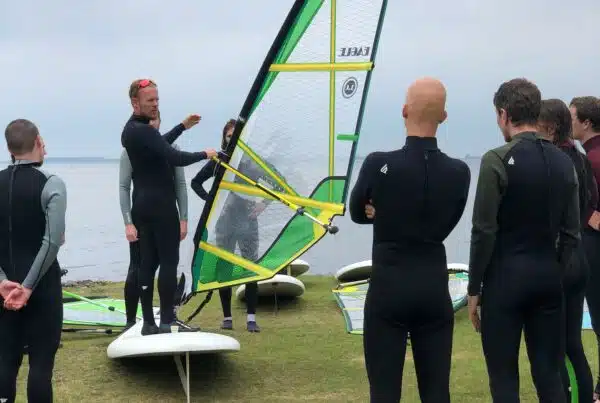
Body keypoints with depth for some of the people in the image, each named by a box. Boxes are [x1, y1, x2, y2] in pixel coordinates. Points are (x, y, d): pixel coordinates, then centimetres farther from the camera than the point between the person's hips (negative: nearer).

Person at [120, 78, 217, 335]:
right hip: (160, 205, -9)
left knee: (148, 262, 7)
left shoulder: (130, 130, 15)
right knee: (169, 261, -5)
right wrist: (204, 154, -11)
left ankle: (148, 323, 8)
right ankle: (167, 321, -5)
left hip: (143, 205, 9)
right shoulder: (144, 131, -16)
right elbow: (175, 158, -24)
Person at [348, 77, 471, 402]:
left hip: (389, 286, -3)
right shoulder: (459, 172, -3)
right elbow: (445, 226, 8)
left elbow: (356, 213, 5)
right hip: (434, 287, 3)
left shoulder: (378, 164, -12)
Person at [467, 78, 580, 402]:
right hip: (548, 276, 6)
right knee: (549, 372, 11)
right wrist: (555, 271, 16)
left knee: (504, 376, 3)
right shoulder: (564, 161, 6)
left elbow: (484, 231, -12)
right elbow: (571, 232, 7)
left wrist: (474, 288, -5)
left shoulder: (497, 160, -12)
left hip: (505, 276, -5)